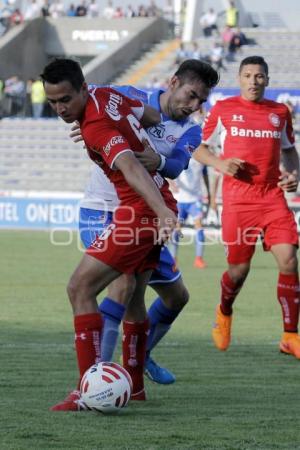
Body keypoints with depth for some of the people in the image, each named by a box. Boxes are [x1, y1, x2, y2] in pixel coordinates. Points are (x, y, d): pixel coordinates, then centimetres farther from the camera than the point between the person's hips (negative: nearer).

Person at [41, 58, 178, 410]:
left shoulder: (96, 128, -22)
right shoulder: (107, 96, 5)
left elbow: (130, 167, -37)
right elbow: (153, 117, 20)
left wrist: (162, 211, -51)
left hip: (139, 211, -10)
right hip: (158, 206, 10)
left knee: (80, 288, -12)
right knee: (133, 295, 20)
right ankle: (134, 387, 29)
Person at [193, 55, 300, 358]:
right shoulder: (223, 109, 4)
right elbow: (198, 148, 9)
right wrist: (219, 164, -10)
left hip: (273, 197, 2)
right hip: (237, 199, -2)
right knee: (239, 269, 2)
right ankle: (224, 313, 36)